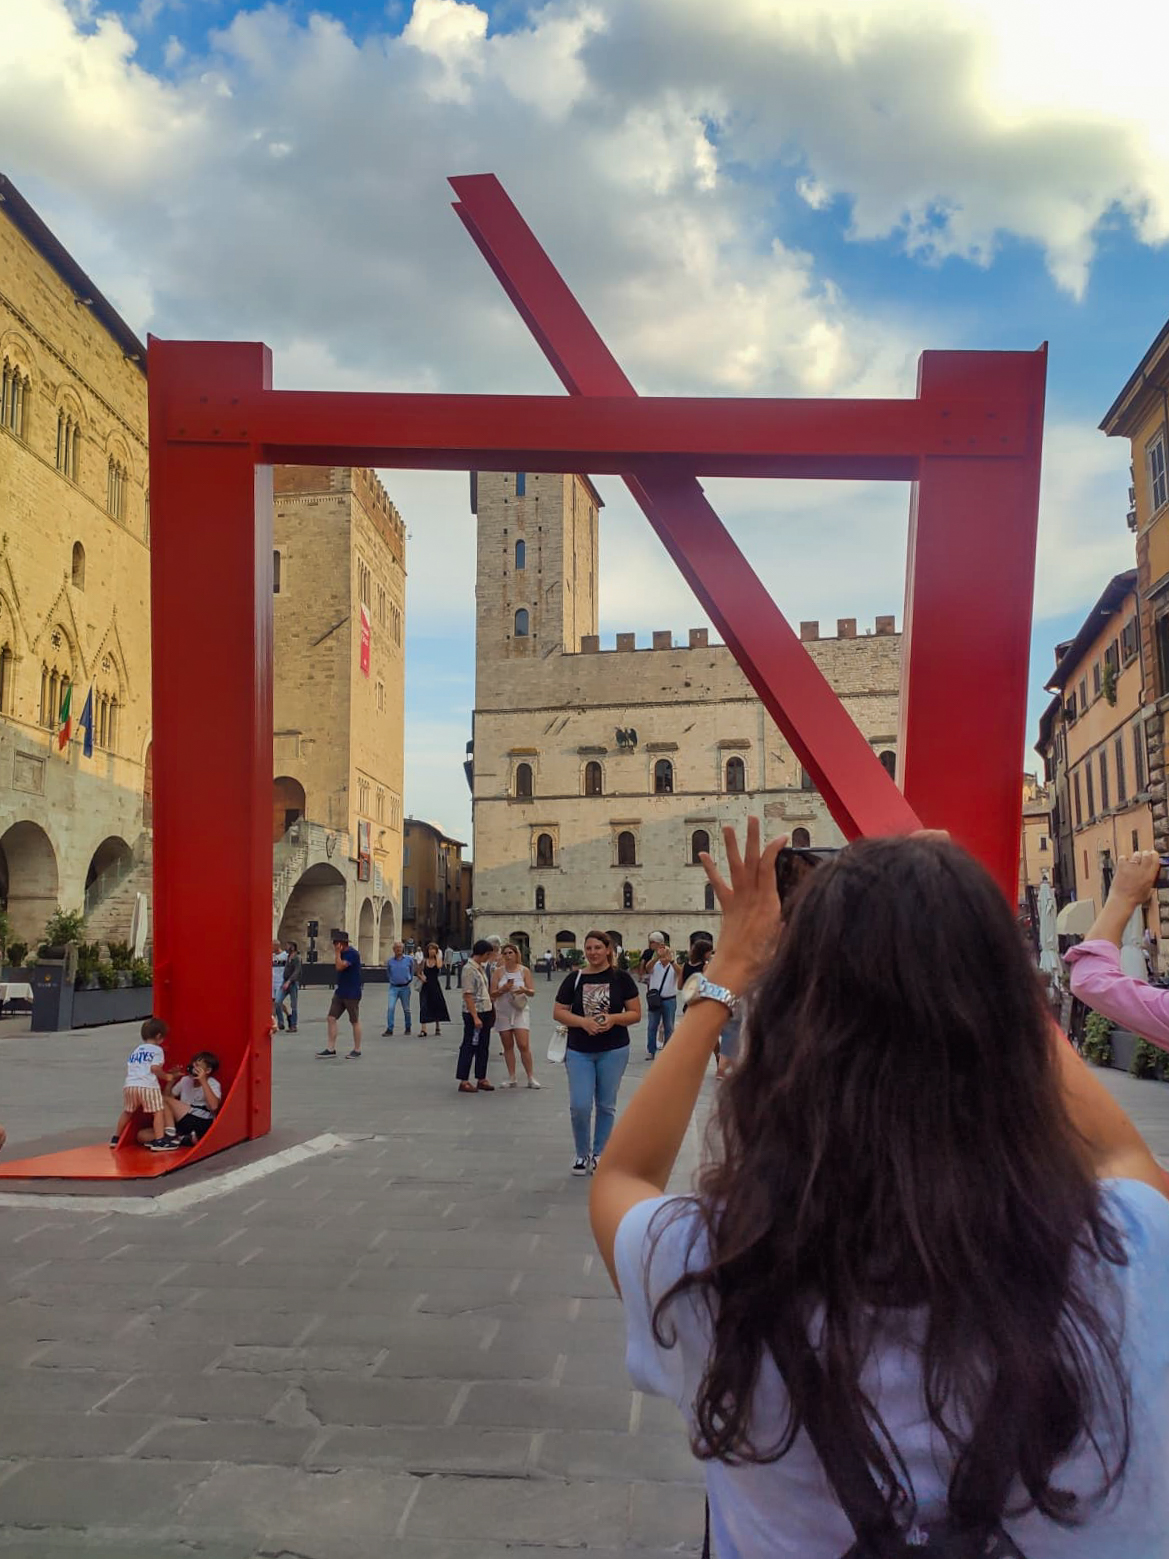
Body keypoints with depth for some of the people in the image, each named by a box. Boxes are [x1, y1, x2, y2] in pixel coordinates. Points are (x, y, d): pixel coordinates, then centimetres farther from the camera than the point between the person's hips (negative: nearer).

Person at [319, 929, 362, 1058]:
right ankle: (331, 1048, 6)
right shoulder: (342, 953, 11)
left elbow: (339, 967, -27)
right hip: (340, 992, 9)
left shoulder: (352, 953, -17)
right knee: (331, 1018, 3)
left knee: (354, 1021, 2)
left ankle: (357, 1050, 12)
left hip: (352, 994, -9)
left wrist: (337, 952, -21)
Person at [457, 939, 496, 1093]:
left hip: (485, 1012, 9)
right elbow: (467, 995, -18)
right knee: (469, 1047, -2)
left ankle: (481, 1079, 20)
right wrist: (475, 1017, -20)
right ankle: (464, 1081, 4)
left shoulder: (481, 968, 12)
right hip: (473, 1013, -9)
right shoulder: (469, 969, -15)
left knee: (483, 1047, 12)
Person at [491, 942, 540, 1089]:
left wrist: (524, 990, -22)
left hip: (520, 1011, -2)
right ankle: (511, 1078, 13)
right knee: (508, 1046, 6)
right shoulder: (498, 971, 3)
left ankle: (531, 1078, 0)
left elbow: (532, 992, -1)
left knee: (524, 1045, -9)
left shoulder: (524, 971, 0)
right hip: (503, 1012, 2)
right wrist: (503, 989, -18)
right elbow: (492, 993, 0)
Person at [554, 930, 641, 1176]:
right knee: (579, 1106, -4)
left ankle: (598, 1154, 25)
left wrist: (614, 1018, -19)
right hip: (579, 1052, 1)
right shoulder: (574, 979, 1)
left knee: (606, 1105, 9)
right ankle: (582, 1154, 18)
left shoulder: (621, 978, -2)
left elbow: (636, 1014, -1)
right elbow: (558, 1012, 1)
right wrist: (583, 1021, -16)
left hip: (613, 1051, 0)